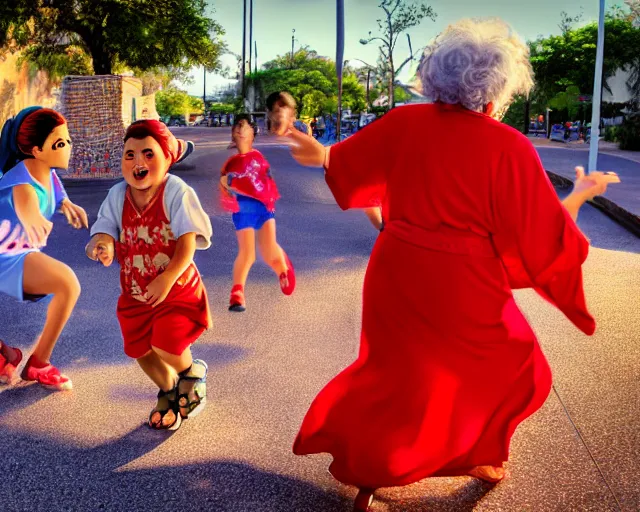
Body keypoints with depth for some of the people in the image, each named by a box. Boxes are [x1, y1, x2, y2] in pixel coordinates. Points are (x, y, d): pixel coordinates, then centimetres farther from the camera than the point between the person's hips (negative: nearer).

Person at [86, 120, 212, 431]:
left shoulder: (177, 192, -18)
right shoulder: (117, 196, -4)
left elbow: (188, 240, -23)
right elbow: (106, 228, -9)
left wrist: (167, 279, -34)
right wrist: (103, 244, -36)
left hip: (176, 288, -5)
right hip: (135, 292, 6)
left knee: (165, 346, -17)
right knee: (140, 350, 12)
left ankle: (193, 374, 20)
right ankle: (169, 392, 42)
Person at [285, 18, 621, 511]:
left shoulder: (405, 124, -4)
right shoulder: (510, 148, -18)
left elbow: (347, 162, 13)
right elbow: (546, 236, -11)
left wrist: (320, 155, 34)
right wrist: (581, 194, 6)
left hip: (398, 276, 5)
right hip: (462, 288, -4)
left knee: (398, 369, 24)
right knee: (511, 369, 24)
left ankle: (367, 472, 30)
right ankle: (478, 456, 39)